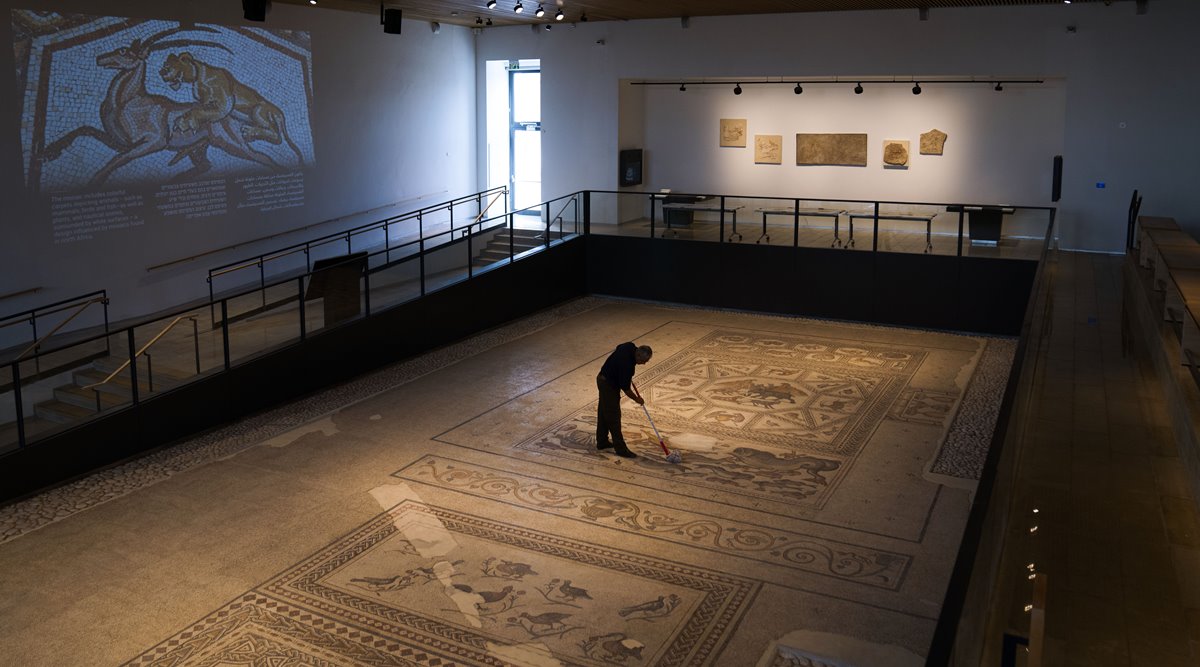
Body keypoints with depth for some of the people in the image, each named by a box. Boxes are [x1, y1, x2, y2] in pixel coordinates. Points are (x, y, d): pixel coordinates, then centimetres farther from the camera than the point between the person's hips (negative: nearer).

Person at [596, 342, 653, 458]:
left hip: (603, 379, 10)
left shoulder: (631, 346, -9)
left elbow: (618, 348, 16)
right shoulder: (626, 364, -33)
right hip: (609, 385, -10)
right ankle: (620, 448, 1)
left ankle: (602, 442, 28)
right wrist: (637, 399, -6)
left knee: (604, 412, 17)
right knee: (613, 416, -4)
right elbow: (625, 388, -24)